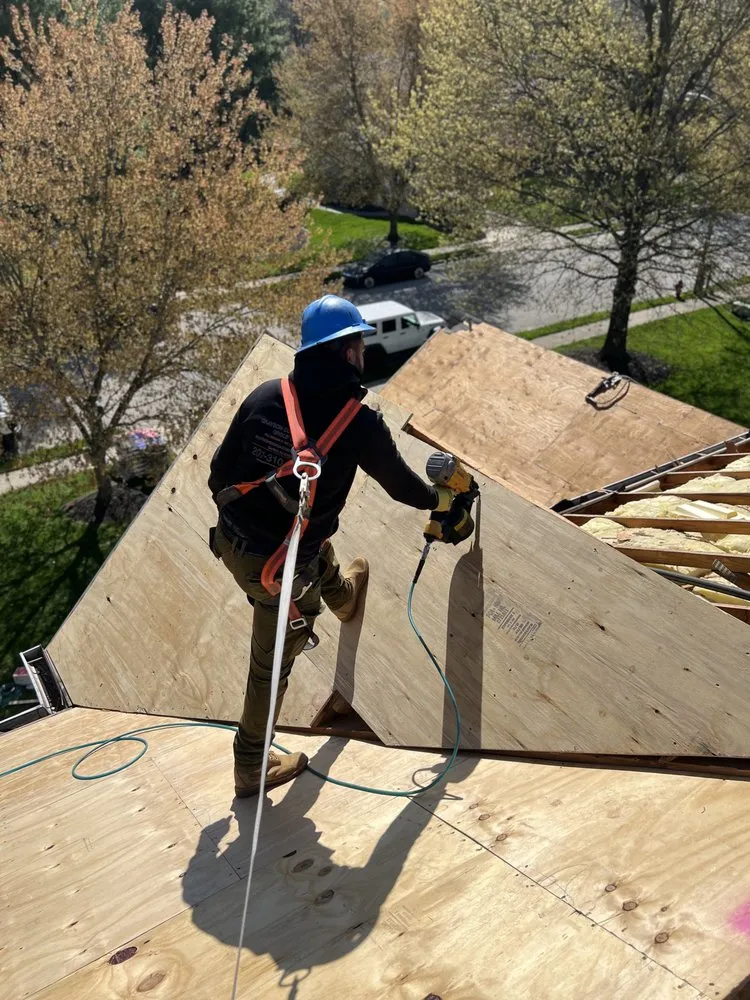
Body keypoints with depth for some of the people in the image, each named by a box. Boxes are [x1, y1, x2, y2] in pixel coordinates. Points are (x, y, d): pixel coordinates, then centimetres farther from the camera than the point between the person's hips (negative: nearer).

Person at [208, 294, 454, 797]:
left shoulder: (266, 396, -6)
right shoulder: (360, 422, -17)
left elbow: (221, 470, 2)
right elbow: (401, 483, 0)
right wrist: (439, 499, 22)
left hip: (232, 540, 6)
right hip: (280, 568, -6)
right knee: (273, 665, 15)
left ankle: (345, 598, 68)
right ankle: (252, 768, 34)